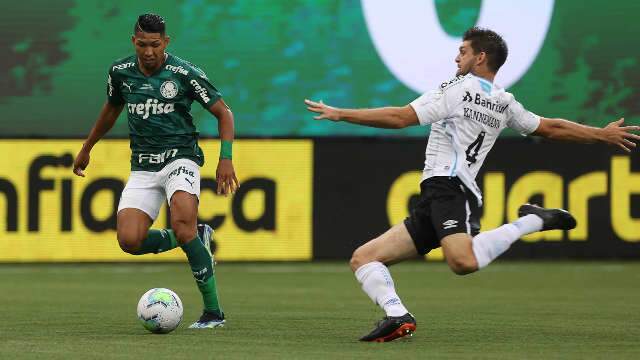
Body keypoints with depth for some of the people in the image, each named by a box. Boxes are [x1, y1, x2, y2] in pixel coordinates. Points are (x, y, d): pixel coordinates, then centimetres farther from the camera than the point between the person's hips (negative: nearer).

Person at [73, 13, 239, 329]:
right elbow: (112, 108, 23)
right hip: (143, 167, 4)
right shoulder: (121, 72, 2)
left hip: (180, 158, -4)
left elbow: (223, 113, -2)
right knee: (129, 241, -15)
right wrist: (86, 148, 30)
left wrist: (226, 159, -12)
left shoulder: (184, 73, -10)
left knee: (182, 225, -30)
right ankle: (196, 238, 13)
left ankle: (213, 311, -21)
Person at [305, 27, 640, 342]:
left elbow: (401, 117, -7)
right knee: (363, 258, 5)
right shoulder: (504, 104, 23)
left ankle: (531, 221, -20)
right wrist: (603, 134, 45)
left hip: (449, 189, -9)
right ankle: (397, 316, -19)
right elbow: (552, 128, 30)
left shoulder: (458, 89, 1)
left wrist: (339, 114, -3)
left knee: (463, 261, -39)